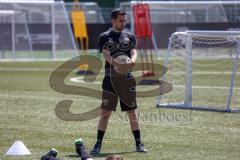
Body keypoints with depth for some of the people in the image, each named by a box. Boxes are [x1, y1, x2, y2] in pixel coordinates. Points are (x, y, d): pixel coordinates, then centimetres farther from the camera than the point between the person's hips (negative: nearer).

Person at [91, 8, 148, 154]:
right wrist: (117, 64, -31)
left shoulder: (130, 36, 12)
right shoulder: (105, 37, 4)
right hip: (110, 79, -2)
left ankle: (139, 144, 12)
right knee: (105, 113, -2)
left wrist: (132, 61, -27)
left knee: (132, 113, 5)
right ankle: (98, 144, 4)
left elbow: (134, 52, -3)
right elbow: (106, 55, -12)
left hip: (128, 78, 2)